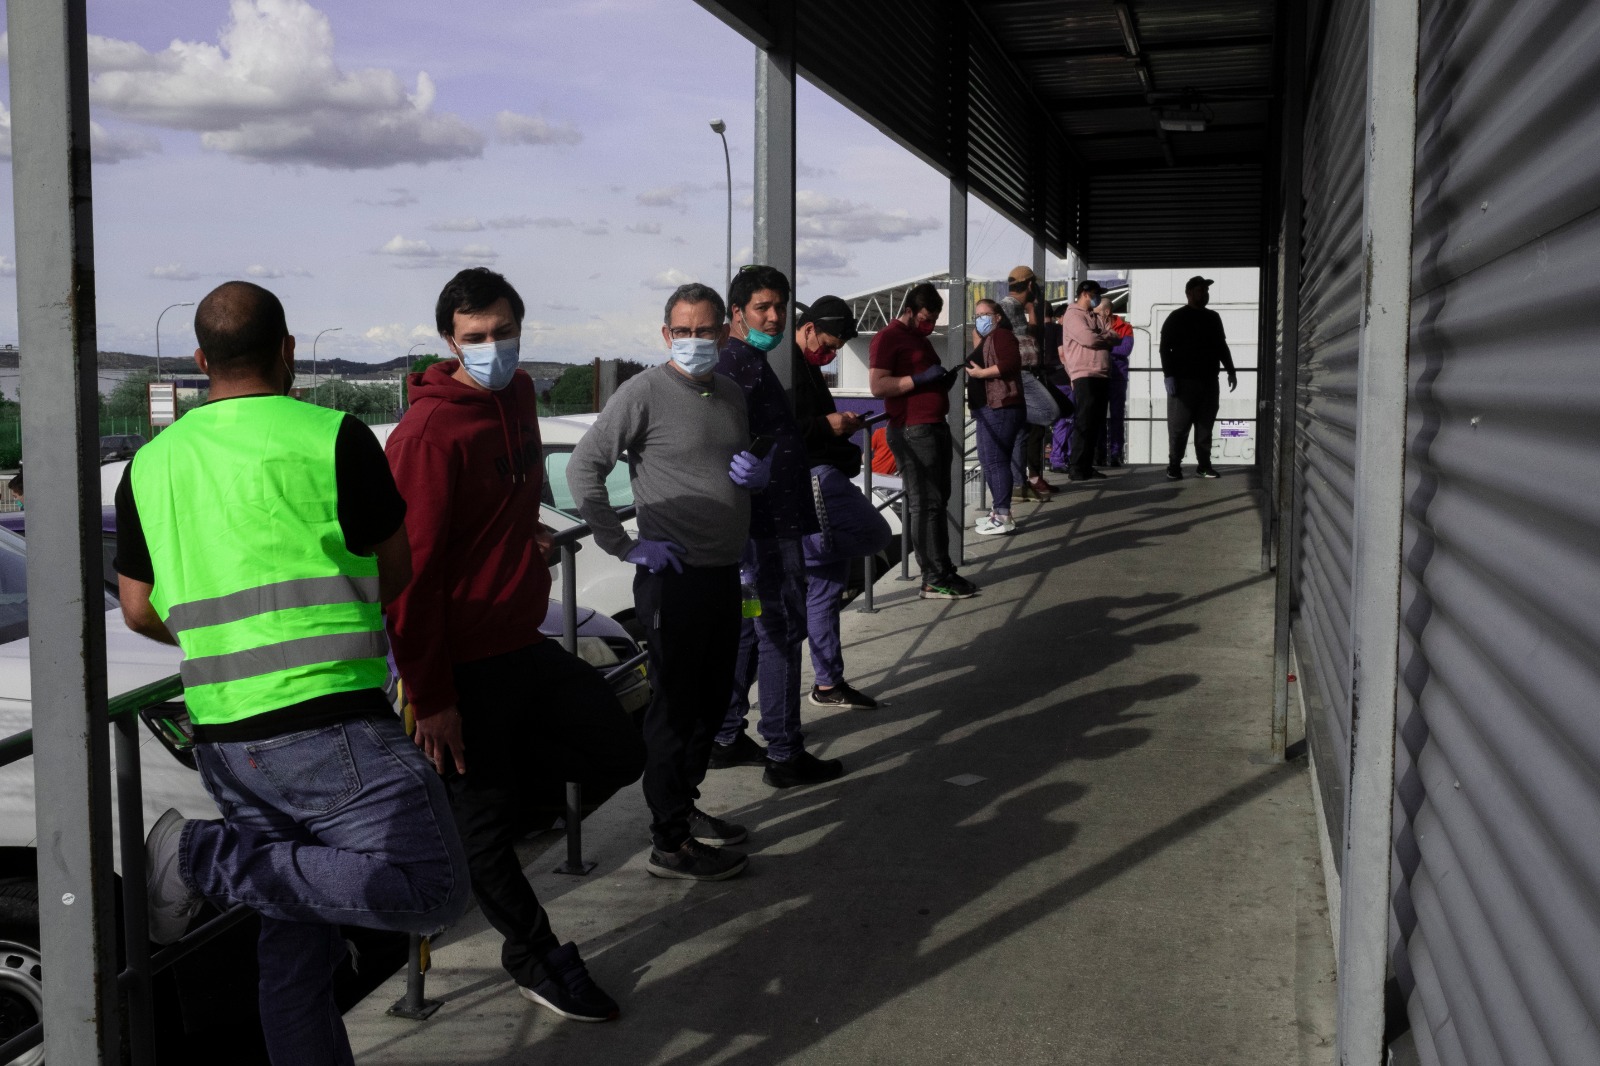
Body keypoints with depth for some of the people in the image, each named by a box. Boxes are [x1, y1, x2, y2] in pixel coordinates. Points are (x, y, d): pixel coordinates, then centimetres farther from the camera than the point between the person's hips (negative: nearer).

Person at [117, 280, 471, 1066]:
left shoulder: (150, 464, 10)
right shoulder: (334, 438, -5)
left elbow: (139, 611, 17)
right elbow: (396, 573, 4)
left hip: (224, 740, 7)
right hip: (332, 727, -7)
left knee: (293, 939, 17)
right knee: (434, 889, -9)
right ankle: (210, 859, -12)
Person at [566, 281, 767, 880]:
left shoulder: (731, 396, 13)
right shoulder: (645, 392, -10)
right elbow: (584, 467, -14)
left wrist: (760, 475, 2)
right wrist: (625, 545, -15)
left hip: (725, 572, 8)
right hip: (673, 577, -8)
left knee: (711, 701, 17)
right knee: (675, 707, -1)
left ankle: (684, 808, 34)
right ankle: (670, 844, 9)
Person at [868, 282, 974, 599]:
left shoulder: (920, 338, 21)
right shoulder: (888, 337, -8)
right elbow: (878, 386, -17)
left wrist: (945, 380, 10)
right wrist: (921, 379, -21)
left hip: (935, 427, 10)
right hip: (912, 431, -10)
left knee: (939, 502, 9)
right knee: (926, 504, -9)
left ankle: (944, 570, 14)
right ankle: (933, 580, -7)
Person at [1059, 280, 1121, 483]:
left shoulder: (1095, 317, 23)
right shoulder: (1073, 315, -4)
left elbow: (1116, 338, 16)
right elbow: (1089, 338, -17)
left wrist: (1101, 337, -4)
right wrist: (1107, 338, 1)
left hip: (1100, 375, 9)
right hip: (1084, 376, -9)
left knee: (1096, 423, 9)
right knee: (1085, 423, -11)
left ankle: (1087, 466, 15)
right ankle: (1076, 469, -9)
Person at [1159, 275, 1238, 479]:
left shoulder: (1213, 318, 17)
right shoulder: (1176, 318, -1)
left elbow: (1222, 346, 24)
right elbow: (1165, 348, -6)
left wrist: (1230, 371, 18)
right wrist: (1168, 375, -15)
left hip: (1209, 381, 5)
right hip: (1183, 380, -5)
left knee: (1205, 425, 6)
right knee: (1179, 426, -6)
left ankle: (1204, 464, 11)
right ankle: (1174, 465, 0)